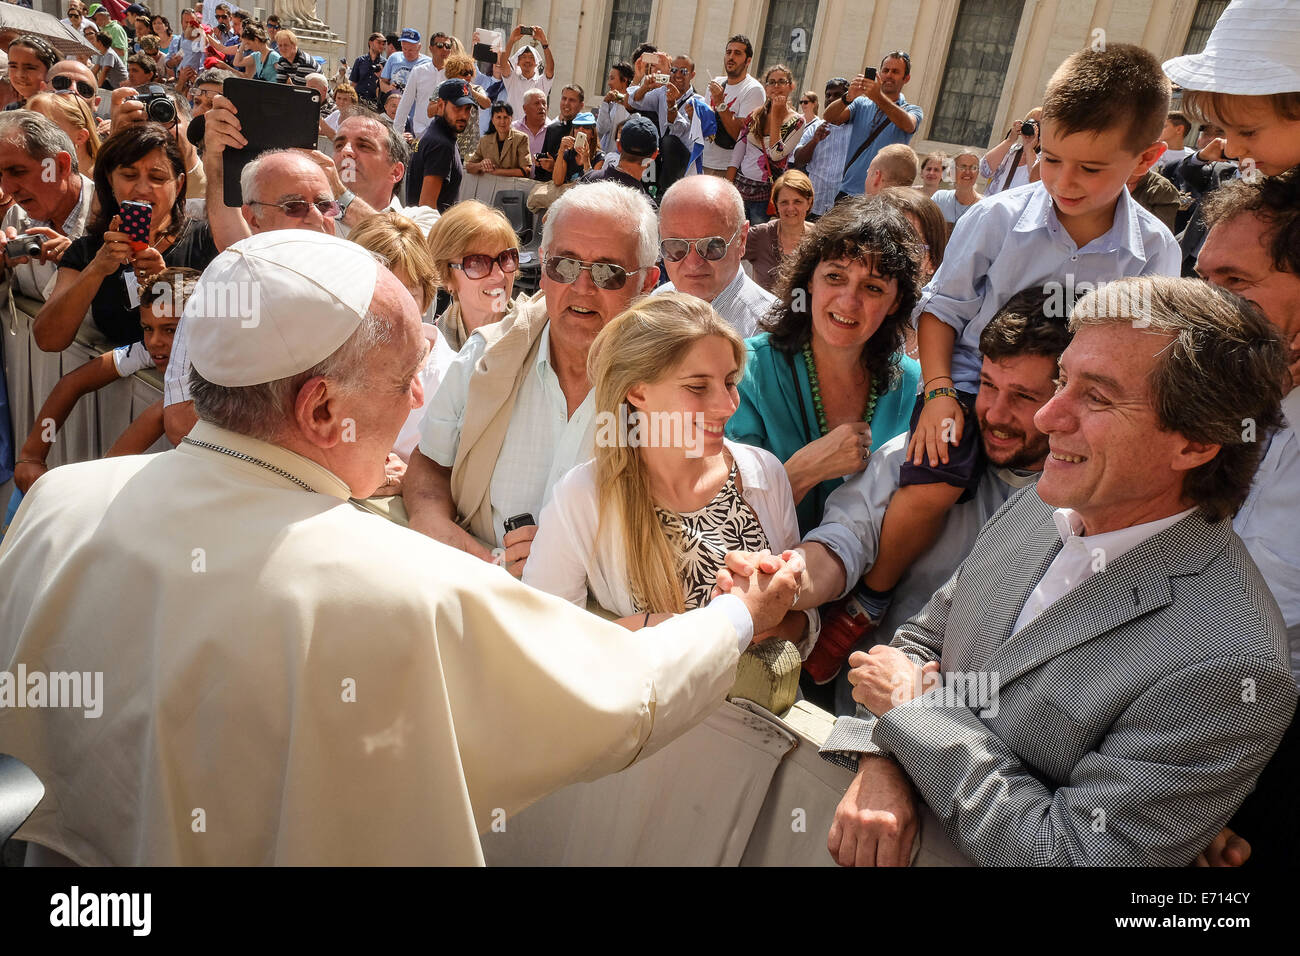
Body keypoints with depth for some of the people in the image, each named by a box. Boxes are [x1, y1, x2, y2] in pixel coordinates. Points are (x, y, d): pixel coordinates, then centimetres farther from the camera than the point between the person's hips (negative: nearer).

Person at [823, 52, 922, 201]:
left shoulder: (912, 110, 6)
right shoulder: (862, 104, 12)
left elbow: (908, 125, -18)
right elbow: (828, 117, -3)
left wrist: (879, 97, -33)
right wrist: (848, 97, -25)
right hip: (847, 191, 2)